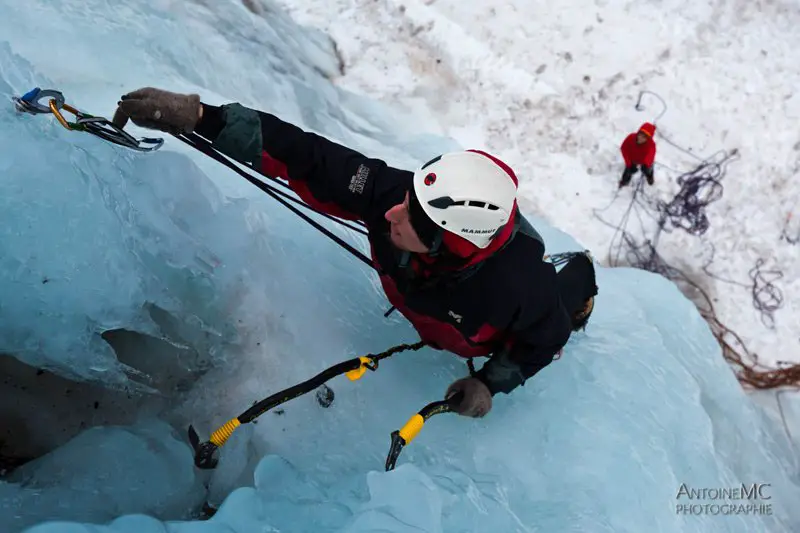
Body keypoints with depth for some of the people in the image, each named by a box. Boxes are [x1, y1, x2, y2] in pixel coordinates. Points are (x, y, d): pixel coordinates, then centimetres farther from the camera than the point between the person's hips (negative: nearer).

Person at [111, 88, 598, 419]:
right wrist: (202, 118, -54)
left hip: (501, 340, -2)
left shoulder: (520, 288, -49)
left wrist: (492, 383, -25)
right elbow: (308, 158, -46)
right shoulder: (392, 192, -44)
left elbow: (548, 337, -28)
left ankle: (578, 277, 58)